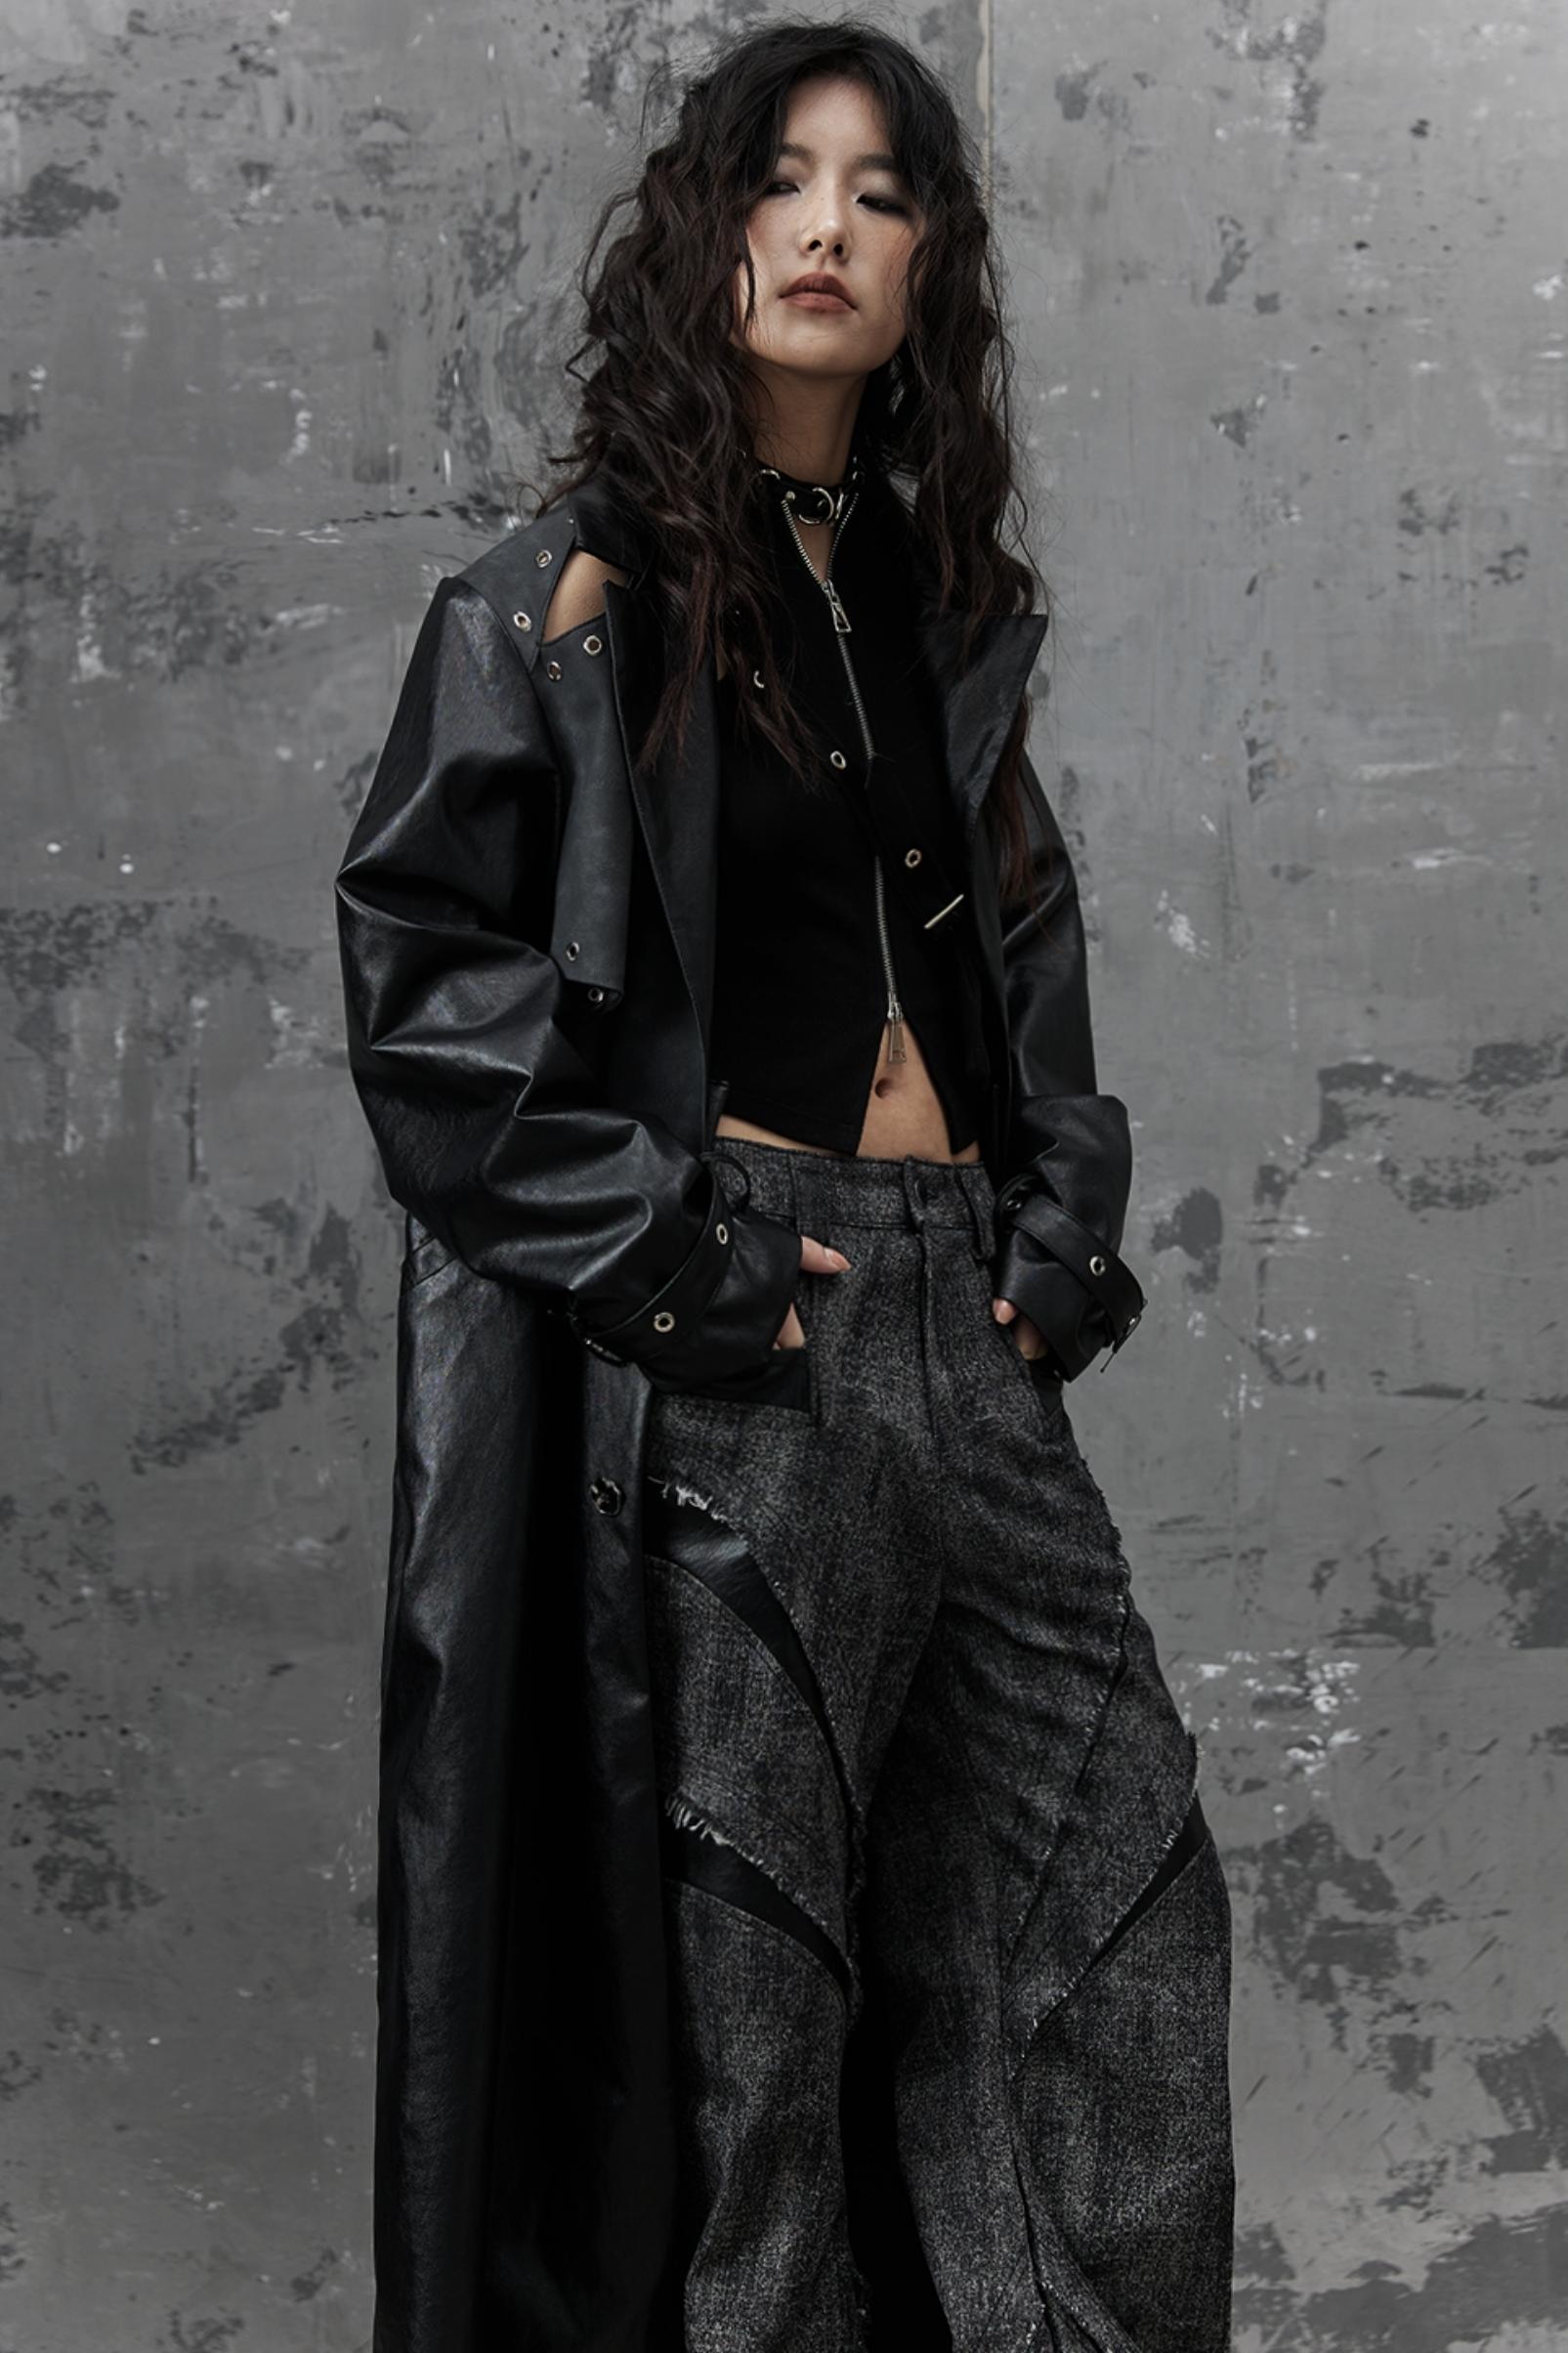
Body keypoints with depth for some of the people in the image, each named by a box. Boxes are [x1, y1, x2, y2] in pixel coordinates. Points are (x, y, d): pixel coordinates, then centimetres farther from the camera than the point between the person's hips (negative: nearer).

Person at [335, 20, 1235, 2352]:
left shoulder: (945, 600, 15)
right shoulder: (574, 599, -3)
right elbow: (420, 957, -9)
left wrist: (1064, 1224, 10)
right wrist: (661, 1244, -14)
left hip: (965, 1320, 7)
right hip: (725, 1346, -6)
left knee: (1127, 1891, 9)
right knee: (751, 1947, 0)